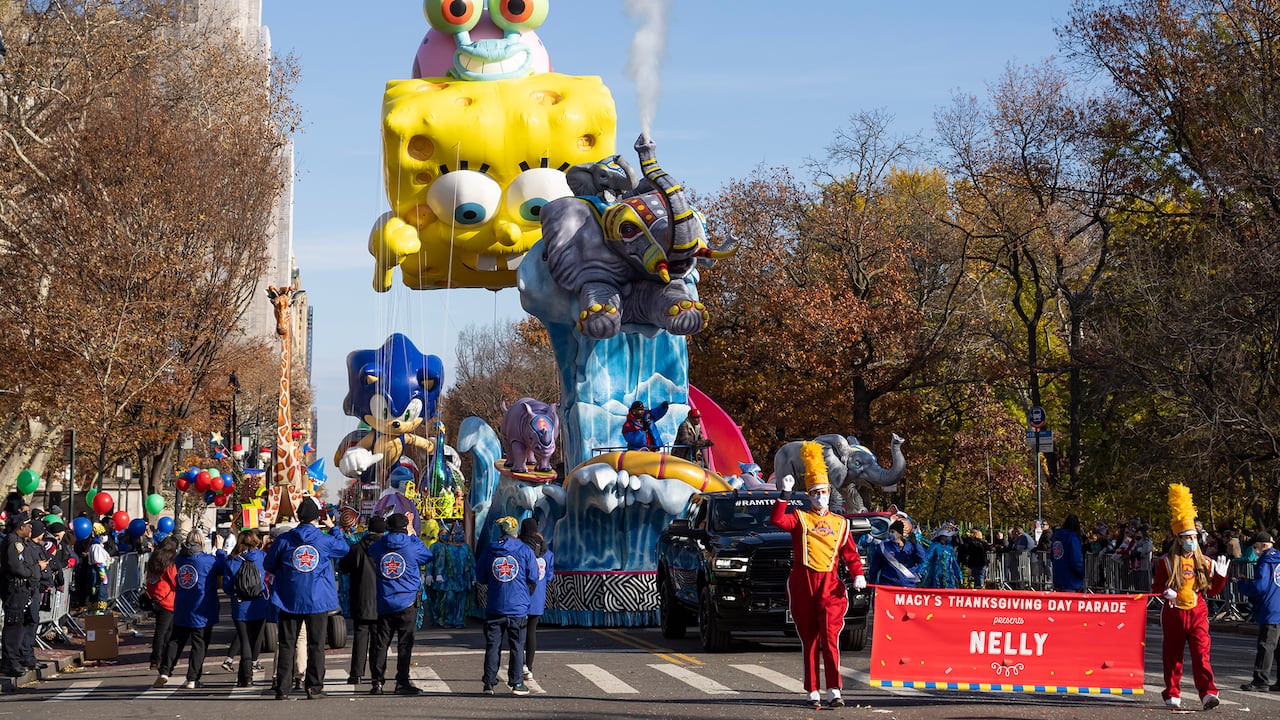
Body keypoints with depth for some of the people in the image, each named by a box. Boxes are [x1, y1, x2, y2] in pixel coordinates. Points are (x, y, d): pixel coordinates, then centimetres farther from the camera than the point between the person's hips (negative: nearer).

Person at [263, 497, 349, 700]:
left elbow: (268, 565, 6)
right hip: (318, 599, -1)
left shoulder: (284, 540, -4)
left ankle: (282, 688, 4)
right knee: (316, 645, 6)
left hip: (289, 599, 1)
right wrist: (333, 528, 24)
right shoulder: (326, 541, -6)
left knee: (287, 645, 6)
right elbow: (344, 548, 14)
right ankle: (314, 687, 4)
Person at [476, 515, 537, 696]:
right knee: (517, 646, 5)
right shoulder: (525, 551, -3)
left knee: (492, 645, 6)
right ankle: (516, 683, 5)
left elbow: (480, 575, 10)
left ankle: (489, 683, 5)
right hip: (518, 607, -2)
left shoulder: (489, 550, 2)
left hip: (494, 607, 2)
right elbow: (533, 579, 1)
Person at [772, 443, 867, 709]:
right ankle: (813, 692, 7)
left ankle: (834, 691, -15)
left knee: (830, 637, -12)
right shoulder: (799, 518, 8)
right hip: (802, 583, 0)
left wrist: (858, 575, -3)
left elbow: (850, 554, 14)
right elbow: (777, 520, -11)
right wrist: (785, 494, -19)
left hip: (830, 585, 0)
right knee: (809, 640, 4)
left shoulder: (840, 523, 15)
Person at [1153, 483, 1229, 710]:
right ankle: (1172, 694, 17)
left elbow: (1211, 590, 13)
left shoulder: (1204, 562, 7)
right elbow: (1156, 586, 3)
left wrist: (1220, 576, -3)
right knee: (1173, 655, 6)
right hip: (1174, 613, -1)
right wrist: (1165, 593, -17)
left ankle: (1208, 692, -18)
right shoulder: (1167, 561, 1)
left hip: (1198, 613, 1)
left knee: (1201, 653, -11)